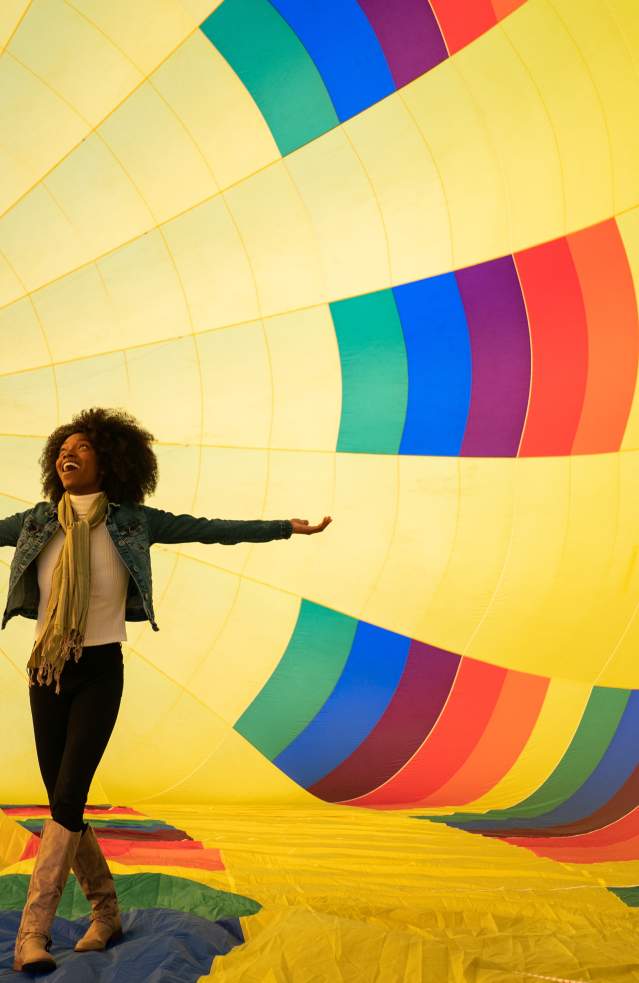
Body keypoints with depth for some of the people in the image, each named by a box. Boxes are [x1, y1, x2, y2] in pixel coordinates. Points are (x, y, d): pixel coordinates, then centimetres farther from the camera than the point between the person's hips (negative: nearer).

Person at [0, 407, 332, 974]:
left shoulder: (132, 521, -3)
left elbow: (211, 530, -1)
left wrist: (286, 528, -2)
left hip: (100, 672, -3)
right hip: (46, 673, 3)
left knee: (67, 799, -11)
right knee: (64, 805, 8)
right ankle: (106, 914, 25)